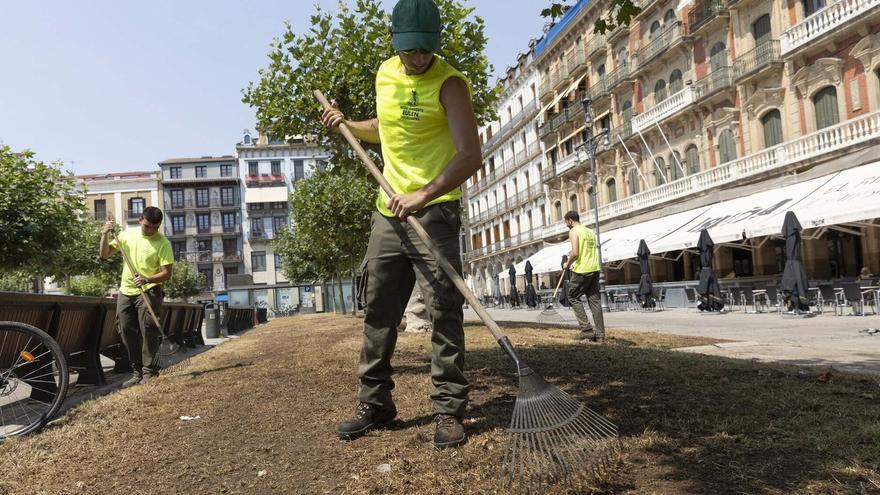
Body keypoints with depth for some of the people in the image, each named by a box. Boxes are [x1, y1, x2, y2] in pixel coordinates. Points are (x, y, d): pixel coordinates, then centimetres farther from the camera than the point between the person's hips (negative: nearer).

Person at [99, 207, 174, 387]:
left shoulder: (163, 243, -10)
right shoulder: (127, 234, 5)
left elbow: (166, 273, -12)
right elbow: (104, 254, 9)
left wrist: (147, 280, -28)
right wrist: (105, 234, -5)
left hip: (149, 292, -5)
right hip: (126, 292, 5)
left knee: (148, 330, -13)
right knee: (127, 332, 8)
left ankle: (149, 372, -5)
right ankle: (137, 372, 18)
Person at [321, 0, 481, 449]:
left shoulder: (449, 83, -10)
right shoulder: (385, 73, 11)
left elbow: (470, 154, -21)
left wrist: (422, 196, -31)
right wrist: (348, 125, 13)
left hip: (435, 210, -6)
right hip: (388, 210, 7)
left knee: (445, 310, -6)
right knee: (378, 312, 9)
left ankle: (448, 410, 4)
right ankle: (374, 403, 21)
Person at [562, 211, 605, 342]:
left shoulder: (574, 231, -8)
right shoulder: (590, 231, 17)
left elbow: (575, 253, -19)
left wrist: (568, 264, -2)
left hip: (582, 270, -7)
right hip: (594, 269, 7)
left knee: (573, 297, 7)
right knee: (595, 301, 8)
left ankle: (586, 328, -3)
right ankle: (600, 335, 6)